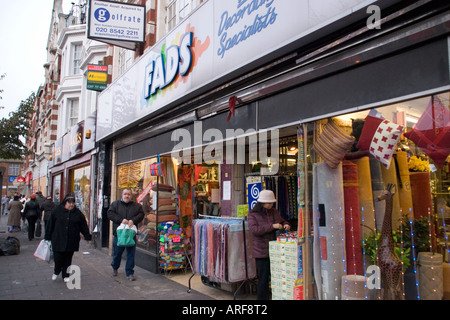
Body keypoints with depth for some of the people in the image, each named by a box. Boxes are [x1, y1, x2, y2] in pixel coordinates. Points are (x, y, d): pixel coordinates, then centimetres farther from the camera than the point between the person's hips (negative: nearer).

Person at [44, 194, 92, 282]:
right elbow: (50, 224, 4)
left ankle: (65, 275, 23)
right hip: (58, 240, -1)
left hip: (72, 242, 1)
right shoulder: (57, 211, -1)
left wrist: (87, 236, 6)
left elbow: (83, 226, 8)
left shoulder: (78, 213, 3)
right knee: (58, 258, 1)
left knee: (68, 259, 8)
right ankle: (56, 272, 30)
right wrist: (48, 237, 5)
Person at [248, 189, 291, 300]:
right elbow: (254, 230, -19)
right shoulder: (253, 214, -6)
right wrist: (272, 226, -23)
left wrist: (286, 225, 0)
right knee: (263, 278, 2)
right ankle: (262, 297, 16)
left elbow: (282, 221, 26)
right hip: (262, 252, -5)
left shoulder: (274, 212, 10)